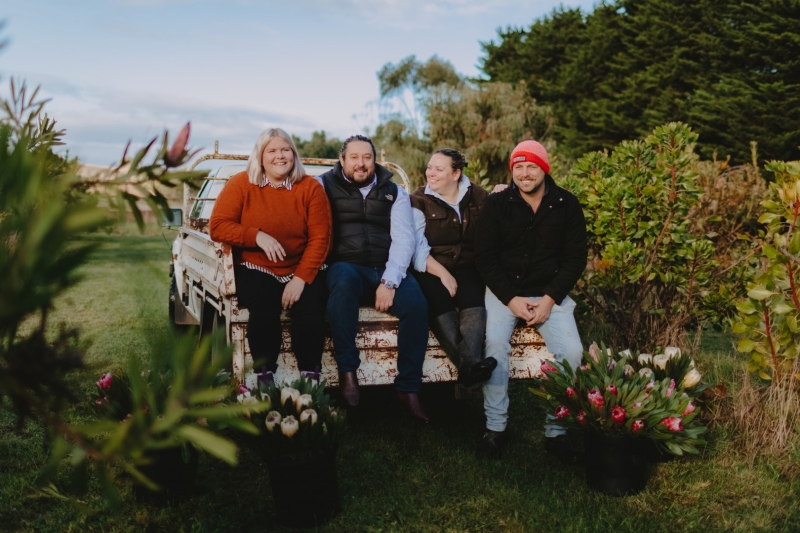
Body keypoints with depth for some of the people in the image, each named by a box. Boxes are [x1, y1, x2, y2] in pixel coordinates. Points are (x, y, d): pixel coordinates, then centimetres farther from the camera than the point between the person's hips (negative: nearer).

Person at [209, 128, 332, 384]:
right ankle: (265, 377, -18)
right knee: (264, 307, -31)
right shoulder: (241, 184, 0)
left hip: (302, 270, 1)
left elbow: (320, 238, -3)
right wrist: (257, 236, -21)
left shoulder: (310, 187, 1)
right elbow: (218, 225, -6)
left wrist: (301, 279, -15)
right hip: (256, 270, -1)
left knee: (311, 308, -28)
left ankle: (310, 379, -17)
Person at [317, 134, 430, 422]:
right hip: (346, 266, -2)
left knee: (417, 304, -25)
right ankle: (347, 372, -25)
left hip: (387, 270, 2)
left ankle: (408, 388, -13)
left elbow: (403, 239, 1)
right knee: (343, 279, -36)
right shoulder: (325, 186, 9)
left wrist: (389, 282, -13)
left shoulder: (394, 192, 13)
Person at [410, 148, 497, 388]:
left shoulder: (478, 196, 12)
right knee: (440, 301, -33)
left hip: (468, 267, 2)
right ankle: (471, 366, -44)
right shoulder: (419, 201, 5)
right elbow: (418, 248, -7)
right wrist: (443, 274, -17)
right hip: (432, 270, -2)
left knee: (474, 296, -31)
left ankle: (470, 363, -50)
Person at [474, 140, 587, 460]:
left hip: (550, 293, 1)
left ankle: (556, 430, -7)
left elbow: (575, 258, 1)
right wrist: (512, 299, -13)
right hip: (505, 290, -1)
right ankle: (495, 426, -15)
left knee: (571, 351, -22)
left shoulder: (567, 205, 1)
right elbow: (484, 257, -2)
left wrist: (549, 300, -11)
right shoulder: (497, 205, 0)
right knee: (496, 342, -28)